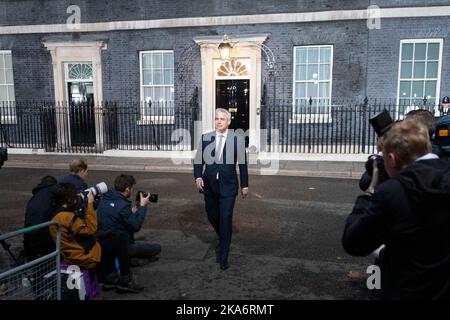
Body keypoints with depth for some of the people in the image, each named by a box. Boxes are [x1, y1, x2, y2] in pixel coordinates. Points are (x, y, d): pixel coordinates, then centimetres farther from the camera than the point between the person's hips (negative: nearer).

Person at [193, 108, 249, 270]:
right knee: (212, 216, 15)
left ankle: (223, 257, 8)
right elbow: (198, 161, 4)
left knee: (226, 219, -5)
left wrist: (245, 185, 5)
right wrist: (198, 177, -12)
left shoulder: (238, 139, -4)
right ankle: (223, 240, 45)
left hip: (228, 186, -3)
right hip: (209, 186, 3)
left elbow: (242, 164, 2)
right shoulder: (205, 138, 0)